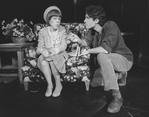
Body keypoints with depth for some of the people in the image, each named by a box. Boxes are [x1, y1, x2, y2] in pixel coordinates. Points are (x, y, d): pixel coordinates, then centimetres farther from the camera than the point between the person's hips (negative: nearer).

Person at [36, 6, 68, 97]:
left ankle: (58, 84, -15)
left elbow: (64, 45, -6)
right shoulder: (43, 31, 0)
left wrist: (56, 50, -28)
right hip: (47, 54, 1)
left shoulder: (62, 30, 0)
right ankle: (49, 84, -16)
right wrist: (44, 51, -27)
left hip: (59, 54, -1)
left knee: (52, 60, -34)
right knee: (43, 62, -33)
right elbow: (40, 46, -2)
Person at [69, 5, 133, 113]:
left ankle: (117, 97, -29)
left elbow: (105, 49, -36)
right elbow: (86, 42, 11)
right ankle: (117, 74, 24)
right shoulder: (93, 30, -3)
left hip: (124, 59, -8)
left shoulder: (110, 26, -25)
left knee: (102, 56, -36)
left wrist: (88, 51, -21)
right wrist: (79, 40, -12)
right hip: (109, 62, 8)